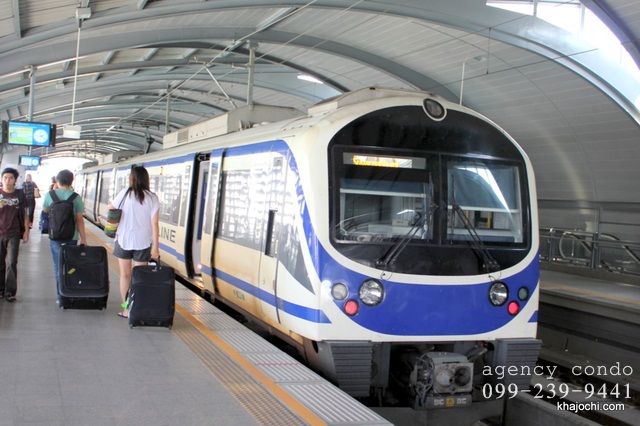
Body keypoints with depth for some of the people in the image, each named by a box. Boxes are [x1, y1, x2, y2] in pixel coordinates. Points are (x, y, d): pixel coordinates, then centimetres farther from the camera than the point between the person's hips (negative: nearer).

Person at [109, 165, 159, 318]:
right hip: (143, 242, 0)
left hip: (124, 240, 0)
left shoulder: (125, 193, -3)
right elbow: (154, 223, -8)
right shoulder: (152, 198, -4)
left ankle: (126, 309, 13)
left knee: (125, 275, 11)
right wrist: (155, 246, -6)